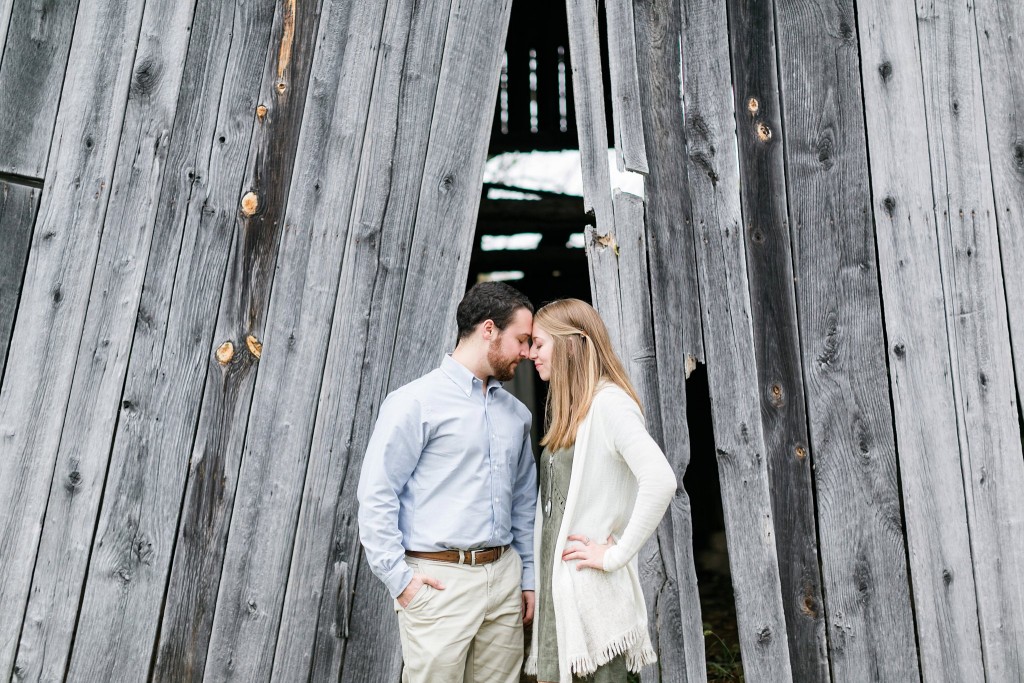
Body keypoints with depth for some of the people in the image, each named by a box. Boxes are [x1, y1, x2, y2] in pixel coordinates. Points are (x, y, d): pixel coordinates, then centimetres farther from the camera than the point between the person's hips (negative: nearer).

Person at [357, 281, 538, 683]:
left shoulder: (517, 413, 13)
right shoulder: (416, 402, -7)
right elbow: (376, 495, -9)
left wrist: (528, 578, 14)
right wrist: (400, 579, -11)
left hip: (504, 577, 6)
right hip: (440, 579, -5)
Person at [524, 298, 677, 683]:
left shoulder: (609, 403, -14)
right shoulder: (570, 409, 13)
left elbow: (661, 481, -28)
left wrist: (615, 556, -20)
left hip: (588, 582, -8)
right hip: (556, 578, 8)